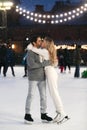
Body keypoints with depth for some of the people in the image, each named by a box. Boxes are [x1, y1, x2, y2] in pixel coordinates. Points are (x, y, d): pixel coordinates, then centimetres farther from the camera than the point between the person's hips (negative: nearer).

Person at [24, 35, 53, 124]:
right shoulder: (30, 52, -12)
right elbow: (32, 64, -23)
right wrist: (45, 63, -21)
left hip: (41, 77, 7)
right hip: (33, 77, -7)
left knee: (43, 95, 7)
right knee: (30, 95, -1)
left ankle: (43, 114, 17)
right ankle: (27, 115, 9)